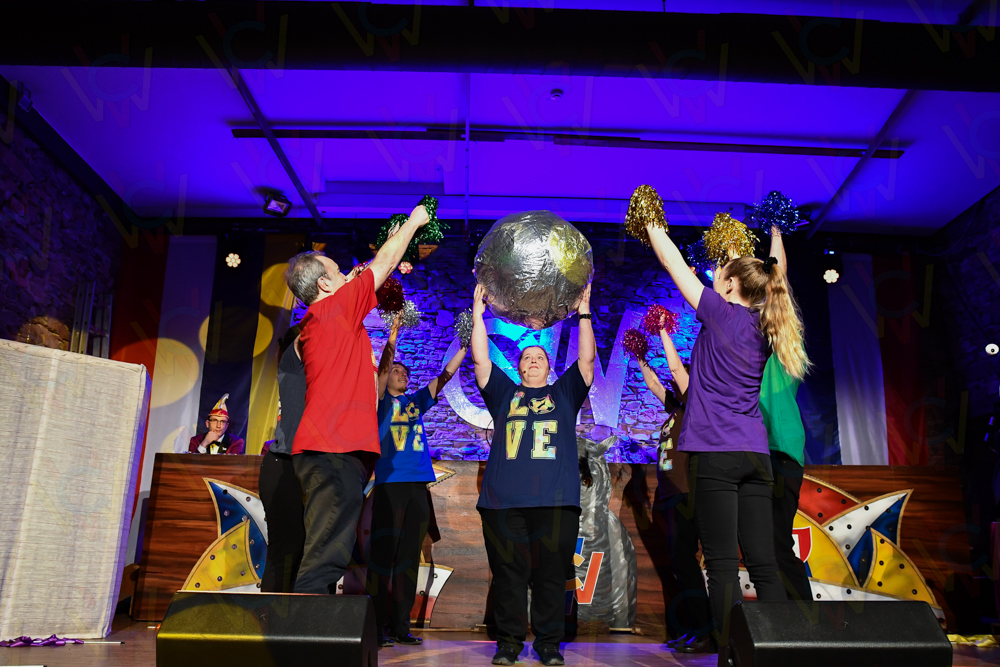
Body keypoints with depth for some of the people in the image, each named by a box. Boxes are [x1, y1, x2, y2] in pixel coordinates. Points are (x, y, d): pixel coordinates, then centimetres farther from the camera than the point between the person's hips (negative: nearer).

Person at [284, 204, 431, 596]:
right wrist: (413, 222, 17)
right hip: (336, 450, -10)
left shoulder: (317, 321, 19)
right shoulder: (335, 309, -4)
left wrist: (388, 272, 39)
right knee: (326, 561, -14)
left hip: (326, 450, 10)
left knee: (329, 557, 10)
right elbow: (383, 262, 6)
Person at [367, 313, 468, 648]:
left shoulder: (417, 401, 20)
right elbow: (381, 370, -9)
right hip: (389, 483, -5)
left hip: (417, 485, 5)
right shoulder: (382, 400, 8)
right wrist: (392, 337, -21)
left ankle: (401, 626, 13)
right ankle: (377, 626, 2)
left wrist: (464, 346, 11)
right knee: (383, 555, -4)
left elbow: (444, 376, 18)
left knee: (409, 558, 7)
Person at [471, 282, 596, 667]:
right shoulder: (503, 393, 20)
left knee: (552, 574, 1)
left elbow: (587, 359, 12)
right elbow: (480, 360, 13)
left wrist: (584, 313, 9)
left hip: (555, 501, 0)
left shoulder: (564, 393, 20)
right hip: (504, 501, 0)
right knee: (508, 574, 1)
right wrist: (478, 314, 10)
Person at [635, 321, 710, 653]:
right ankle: (693, 628, 14)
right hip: (671, 494, 9)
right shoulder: (675, 408, 19)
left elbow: (675, 366, -8)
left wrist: (663, 331, -3)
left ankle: (705, 632, -10)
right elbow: (653, 383, 30)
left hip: (686, 493, -9)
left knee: (683, 559, -13)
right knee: (681, 561, 9)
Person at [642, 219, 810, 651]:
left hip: (715, 452, -7)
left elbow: (674, 264, 5)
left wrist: (651, 223, 19)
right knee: (764, 563, 7)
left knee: (722, 563, -5)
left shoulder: (723, 313, -3)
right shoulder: (762, 326, 13)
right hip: (755, 454, 7)